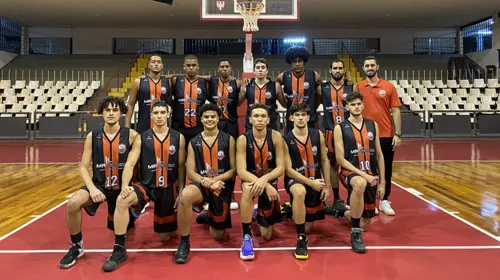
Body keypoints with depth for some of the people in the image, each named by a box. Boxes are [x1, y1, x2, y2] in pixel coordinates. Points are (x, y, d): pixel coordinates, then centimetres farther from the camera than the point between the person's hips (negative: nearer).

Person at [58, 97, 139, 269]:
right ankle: (76, 247, -6)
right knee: (73, 203, -30)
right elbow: (83, 167, -2)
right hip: (98, 185, 1)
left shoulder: (132, 135, -8)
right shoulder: (92, 136, -2)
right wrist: (92, 188, -18)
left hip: (122, 187, -1)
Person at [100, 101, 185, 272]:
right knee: (122, 200, -33)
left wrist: (181, 190, -1)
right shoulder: (142, 138, -2)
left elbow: (181, 166, 3)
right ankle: (119, 250, -21)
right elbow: (130, 164, -8)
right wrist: (125, 185, -25)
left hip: (168, 188, 1)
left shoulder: (178, 137, -1)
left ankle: (171, 219, 47)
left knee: (164, 237, 9)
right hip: (146, 185, 0)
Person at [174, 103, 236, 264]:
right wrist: (206, 182, -21)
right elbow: (190, 172, -2)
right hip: (201, 184, 0)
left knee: (217, 235, 9)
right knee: (185, 195, -38)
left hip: (222, 186, 0)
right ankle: (184, 242, -20)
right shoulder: (194, 143, 2)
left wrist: (215, 179, -19)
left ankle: (210, 217, 47)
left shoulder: (228, 140, -1)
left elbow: (234, 169, -3)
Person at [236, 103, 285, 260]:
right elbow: (241, 171, -23)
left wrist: (265, 180, -34)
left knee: (267, 235, 6)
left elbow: (281, 168, -16)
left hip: (270, 181, 1)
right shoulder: (243, 139, -17)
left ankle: (259, 214, 43)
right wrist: (261, 183, -36)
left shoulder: (275, 136, -15)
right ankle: (246, 237, -26)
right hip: (251, 179, -1)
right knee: (248, 188, -42)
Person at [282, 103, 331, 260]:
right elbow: (288, 170, -15)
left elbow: (324, 161, 5)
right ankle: (301, 239, -28)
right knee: (300, 191, -43)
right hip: (295, 180, -4)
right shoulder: (285, 140, -14)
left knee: (307, 228, 10)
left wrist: (327, 186, 1)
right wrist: (310, 182, -23)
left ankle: (292, 210, 47)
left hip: (316, 182, 4)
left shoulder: (318, 135, -3)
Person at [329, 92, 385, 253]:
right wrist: (362, 174, -19)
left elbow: (379, 155, 10)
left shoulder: (373, 125, 8)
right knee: (360, 184, -43)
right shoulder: (340, 128, -4)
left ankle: (342, 211, 40)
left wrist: (382, 182, 5)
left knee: (365, 225, 7)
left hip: (371, 176, 5)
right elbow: (340, 159, -10)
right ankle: (355, 233, -27)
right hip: (350, 173, -4)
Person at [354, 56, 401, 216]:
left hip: (386, 135, 0)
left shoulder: (389, 87, 1)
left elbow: (396, 111, 0)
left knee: (386, 169, 7)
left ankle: (385, 201, 19)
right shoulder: (358, 87, 3)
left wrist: (398, 134, -6)